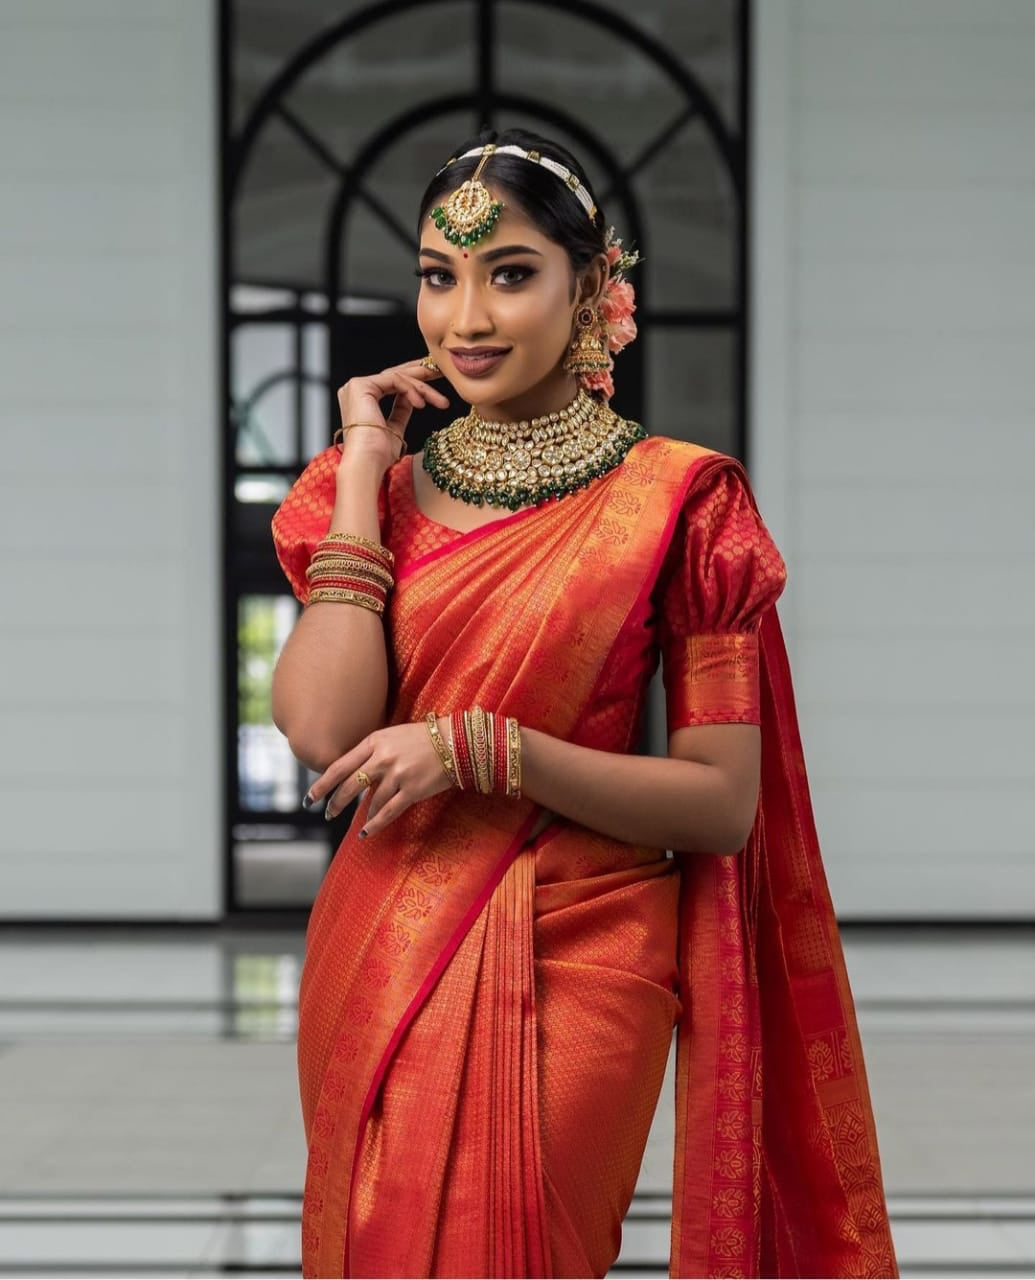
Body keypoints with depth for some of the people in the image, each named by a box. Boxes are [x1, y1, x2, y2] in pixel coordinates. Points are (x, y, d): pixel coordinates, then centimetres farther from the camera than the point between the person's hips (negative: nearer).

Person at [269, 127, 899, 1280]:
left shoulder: (677, 501, -7)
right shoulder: (379, 483, 4)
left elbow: (723, 806, -11)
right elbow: (323, 731, -12)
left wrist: (481, 750, -19)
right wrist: (362, 478, -9)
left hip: (574, 968, -4)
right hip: (378, 958, 4)